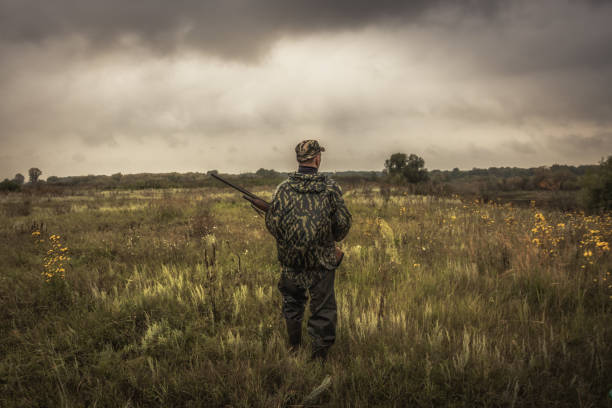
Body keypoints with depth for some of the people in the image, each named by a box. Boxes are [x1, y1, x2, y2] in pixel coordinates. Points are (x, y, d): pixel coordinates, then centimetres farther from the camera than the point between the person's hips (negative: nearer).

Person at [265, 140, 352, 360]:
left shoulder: (284, 188, -5)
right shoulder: (330, 187, -6)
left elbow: (272, 223, -5)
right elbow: (344, 222, -4)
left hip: (290, 259, 2)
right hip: (321, 261, -2)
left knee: (292, 302, 22)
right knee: (323, 308, 8)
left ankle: (294, 347, 33)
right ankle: (320, 355, 9)